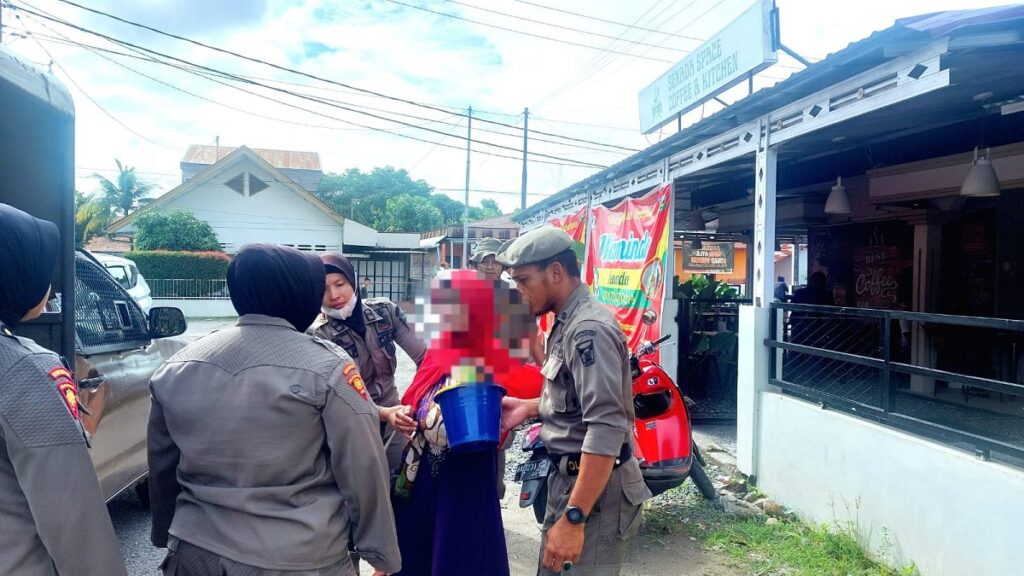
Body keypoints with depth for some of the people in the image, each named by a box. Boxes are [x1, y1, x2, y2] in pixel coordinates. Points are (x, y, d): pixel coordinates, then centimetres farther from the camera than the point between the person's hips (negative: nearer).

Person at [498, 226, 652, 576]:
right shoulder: (567, 323, 12)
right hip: (567, 481, 10)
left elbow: (606, 429, -29)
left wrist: (574, 518, -30)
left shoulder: (589, 329, -21)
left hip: (595, 491, -10)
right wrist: (530, 407, 9)